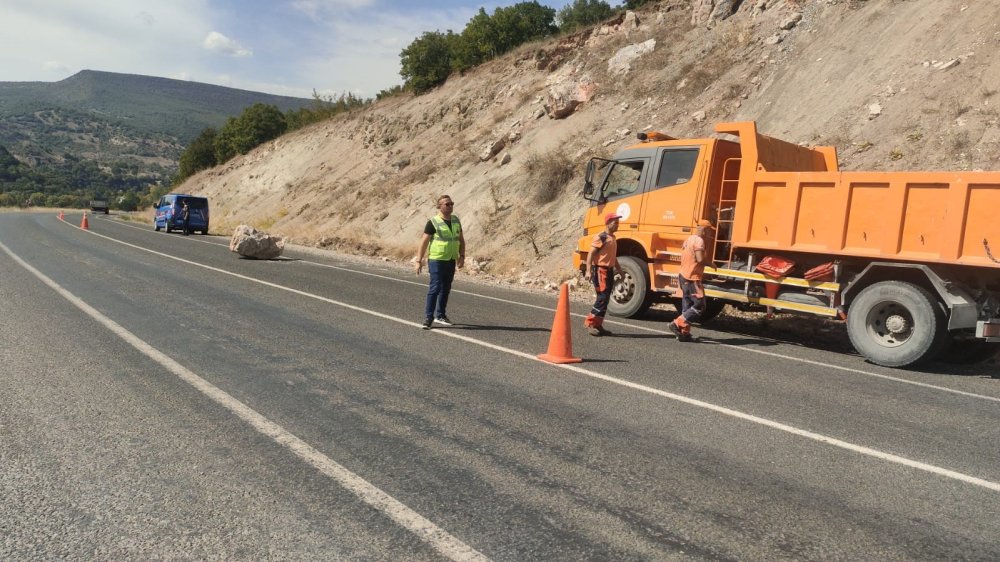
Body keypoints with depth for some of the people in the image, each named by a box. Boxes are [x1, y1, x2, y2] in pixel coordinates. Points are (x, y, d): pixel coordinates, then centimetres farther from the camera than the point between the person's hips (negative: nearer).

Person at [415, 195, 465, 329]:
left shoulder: (456, 220, 8)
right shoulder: (433, 222, -10)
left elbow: (461, 239, 13)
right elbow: (424, 241, -10)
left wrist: (462, 256, 2)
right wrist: (419, 260, -14)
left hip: (451, 260, 6)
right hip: (436, 260, -6)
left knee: (446, 288, 12)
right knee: (435, 288, -10)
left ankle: (440, 315, 24)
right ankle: (428, 317, -6)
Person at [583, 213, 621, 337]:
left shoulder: (612, 238, 17)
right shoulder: (600, 237, -11)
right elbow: (591, 254, -16)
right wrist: (588, 271, -24)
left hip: (609, 270, 9)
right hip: (600, 270, -9)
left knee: (606, 299, 9)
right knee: (602, 297, -12)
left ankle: (598, 325, 16)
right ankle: (590, 323, -6)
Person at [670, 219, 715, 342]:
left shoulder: (689, 239, 14)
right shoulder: (699, 241, -15)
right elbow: (700, 259, -25)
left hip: (684, 276, 10)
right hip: (692, 279, -10)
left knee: (687, 306, 12)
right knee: (699, 306, -4)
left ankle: (684, 333, 13)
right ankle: (677, 324, -9)